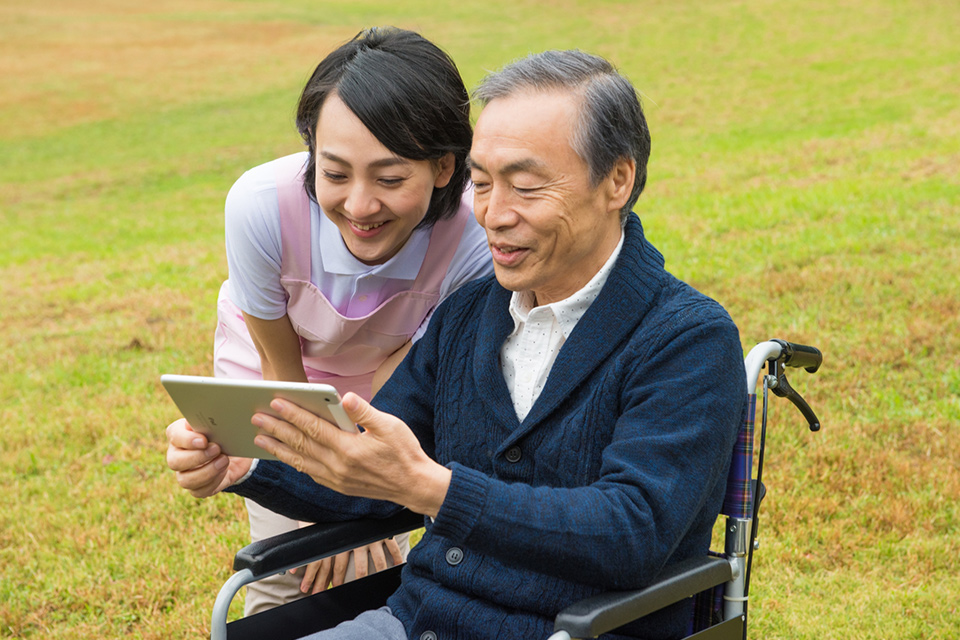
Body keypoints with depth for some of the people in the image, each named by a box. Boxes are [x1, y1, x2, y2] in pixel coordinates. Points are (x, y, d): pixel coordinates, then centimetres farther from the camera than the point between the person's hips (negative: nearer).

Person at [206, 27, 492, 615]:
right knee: (286, 574, -6)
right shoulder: (261, 206, -37)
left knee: (374, 566, 3)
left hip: (385, 374, 1)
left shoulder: (478, 239, -38)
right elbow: (281, 364, -19)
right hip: (276, 368, 0)